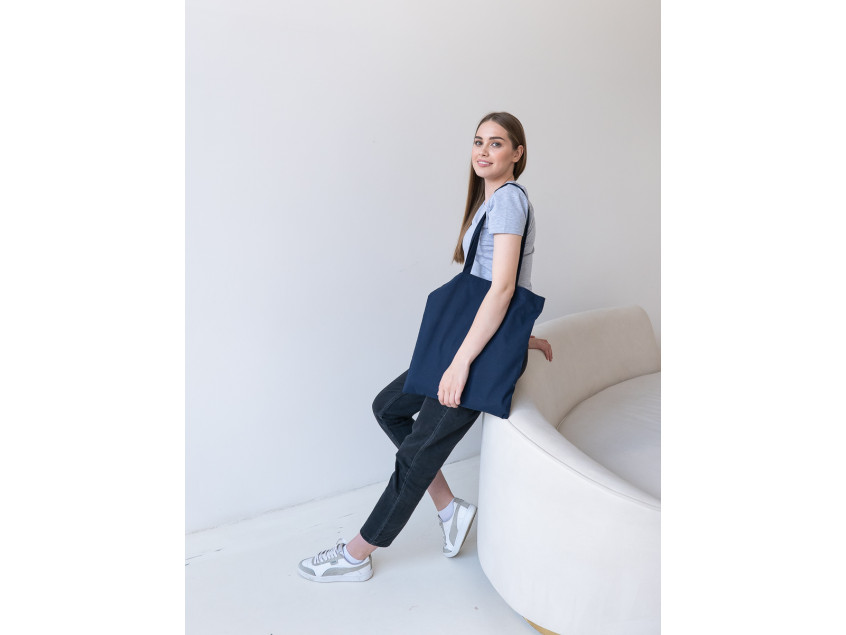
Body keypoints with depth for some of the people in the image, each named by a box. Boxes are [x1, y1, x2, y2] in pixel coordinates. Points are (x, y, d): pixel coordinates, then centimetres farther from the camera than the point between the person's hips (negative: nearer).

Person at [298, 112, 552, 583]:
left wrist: (461, 362, -24)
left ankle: (356, 556, 13)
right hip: (474, 334, 10)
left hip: (488, 346, -10)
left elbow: (502, 288, -23)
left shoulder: (508, 198, -14)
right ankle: (449, 508, 17)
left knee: (419, 451, -2)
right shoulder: (489, 200, 17)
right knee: (388, 406, 12)